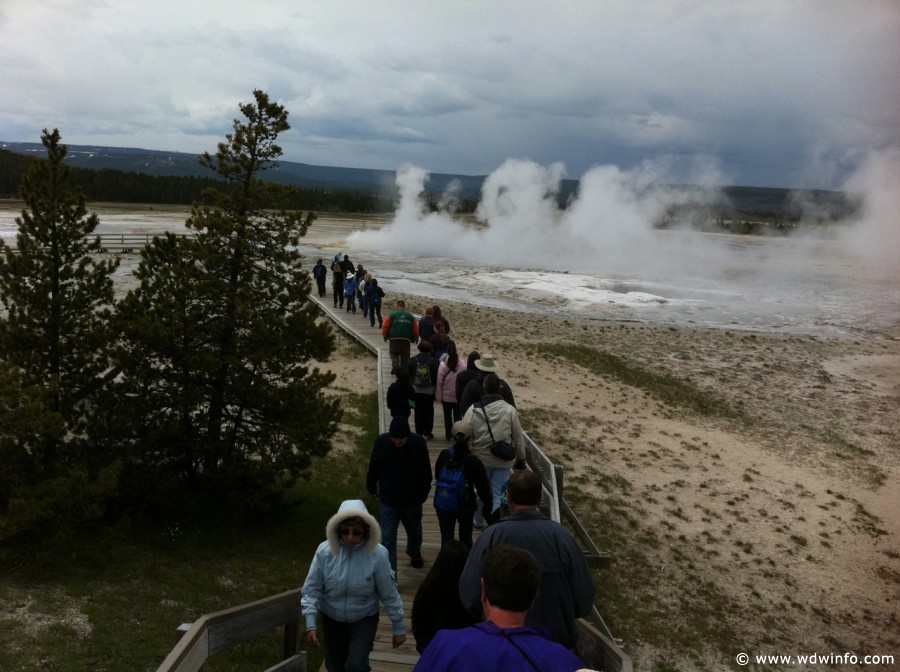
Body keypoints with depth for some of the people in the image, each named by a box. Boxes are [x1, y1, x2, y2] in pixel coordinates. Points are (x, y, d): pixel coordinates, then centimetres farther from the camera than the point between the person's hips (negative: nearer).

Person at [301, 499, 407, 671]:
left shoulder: (377, 554, -23)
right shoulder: (325, 551, -21)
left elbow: (389, 594, -13)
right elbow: (311, 590, -12)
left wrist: (398, 628, -5)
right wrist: (311, 624, -19)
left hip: (364, 619, -2)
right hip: (331, 619, 2)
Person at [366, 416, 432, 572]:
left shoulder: (419, 443, -20)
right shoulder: (381, 442, -21)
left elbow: (426, 470, -4)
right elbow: (373, 468, -5)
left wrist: (425, 492, 7)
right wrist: (372, 488, 6)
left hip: (413, 500, 2)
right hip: (388, 501, -2)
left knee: (415, 532, 26)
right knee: (387, 539, -3)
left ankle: (415, 554, 57)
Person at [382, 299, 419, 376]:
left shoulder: (392, 314, -1)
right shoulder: (410, 316, 5)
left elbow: (385, 326, -4)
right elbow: (416, 329, 5)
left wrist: (385, 336, 11)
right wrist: (415, 338, 20)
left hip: (394, 338, -1)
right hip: (406, 339, 1)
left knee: (394, 353, 12)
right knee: (405, 355, 12)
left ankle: (395, 365, -12)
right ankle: (404, 369, 12)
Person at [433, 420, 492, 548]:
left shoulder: (444, 455, -14)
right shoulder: (474, 462, -19)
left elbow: (437, 476, -1)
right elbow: (483, 487, -13)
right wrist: (487, 506, 1)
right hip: (466, 505, -1)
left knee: (446, 537, 15)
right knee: (466, 538, 18)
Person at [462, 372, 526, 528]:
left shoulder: (473, 410, -13)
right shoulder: (510, 410, -13)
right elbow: (518, 438, -5)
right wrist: (521, 459, 9)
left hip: (480, 459, 1)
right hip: (503, 460, -1)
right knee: (497, 494, 8)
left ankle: (478, 521, 38)